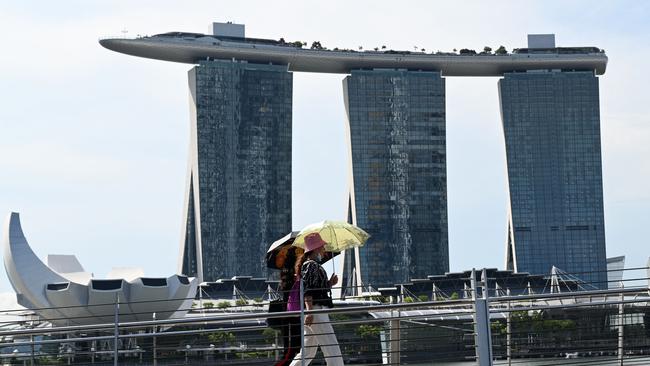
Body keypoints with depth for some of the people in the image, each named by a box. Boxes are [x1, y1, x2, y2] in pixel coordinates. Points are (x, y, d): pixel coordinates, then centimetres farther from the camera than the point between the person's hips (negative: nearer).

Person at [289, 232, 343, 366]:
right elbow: (307, 290, -19)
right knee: (332, 348, -11)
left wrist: (330, 283, 11)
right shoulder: (311, 265, -9)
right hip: (316, 311, -10)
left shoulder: (315, 265, 21)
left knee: (308, 352, 13)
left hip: (314, 312, 10)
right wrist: (309, 311, -27)